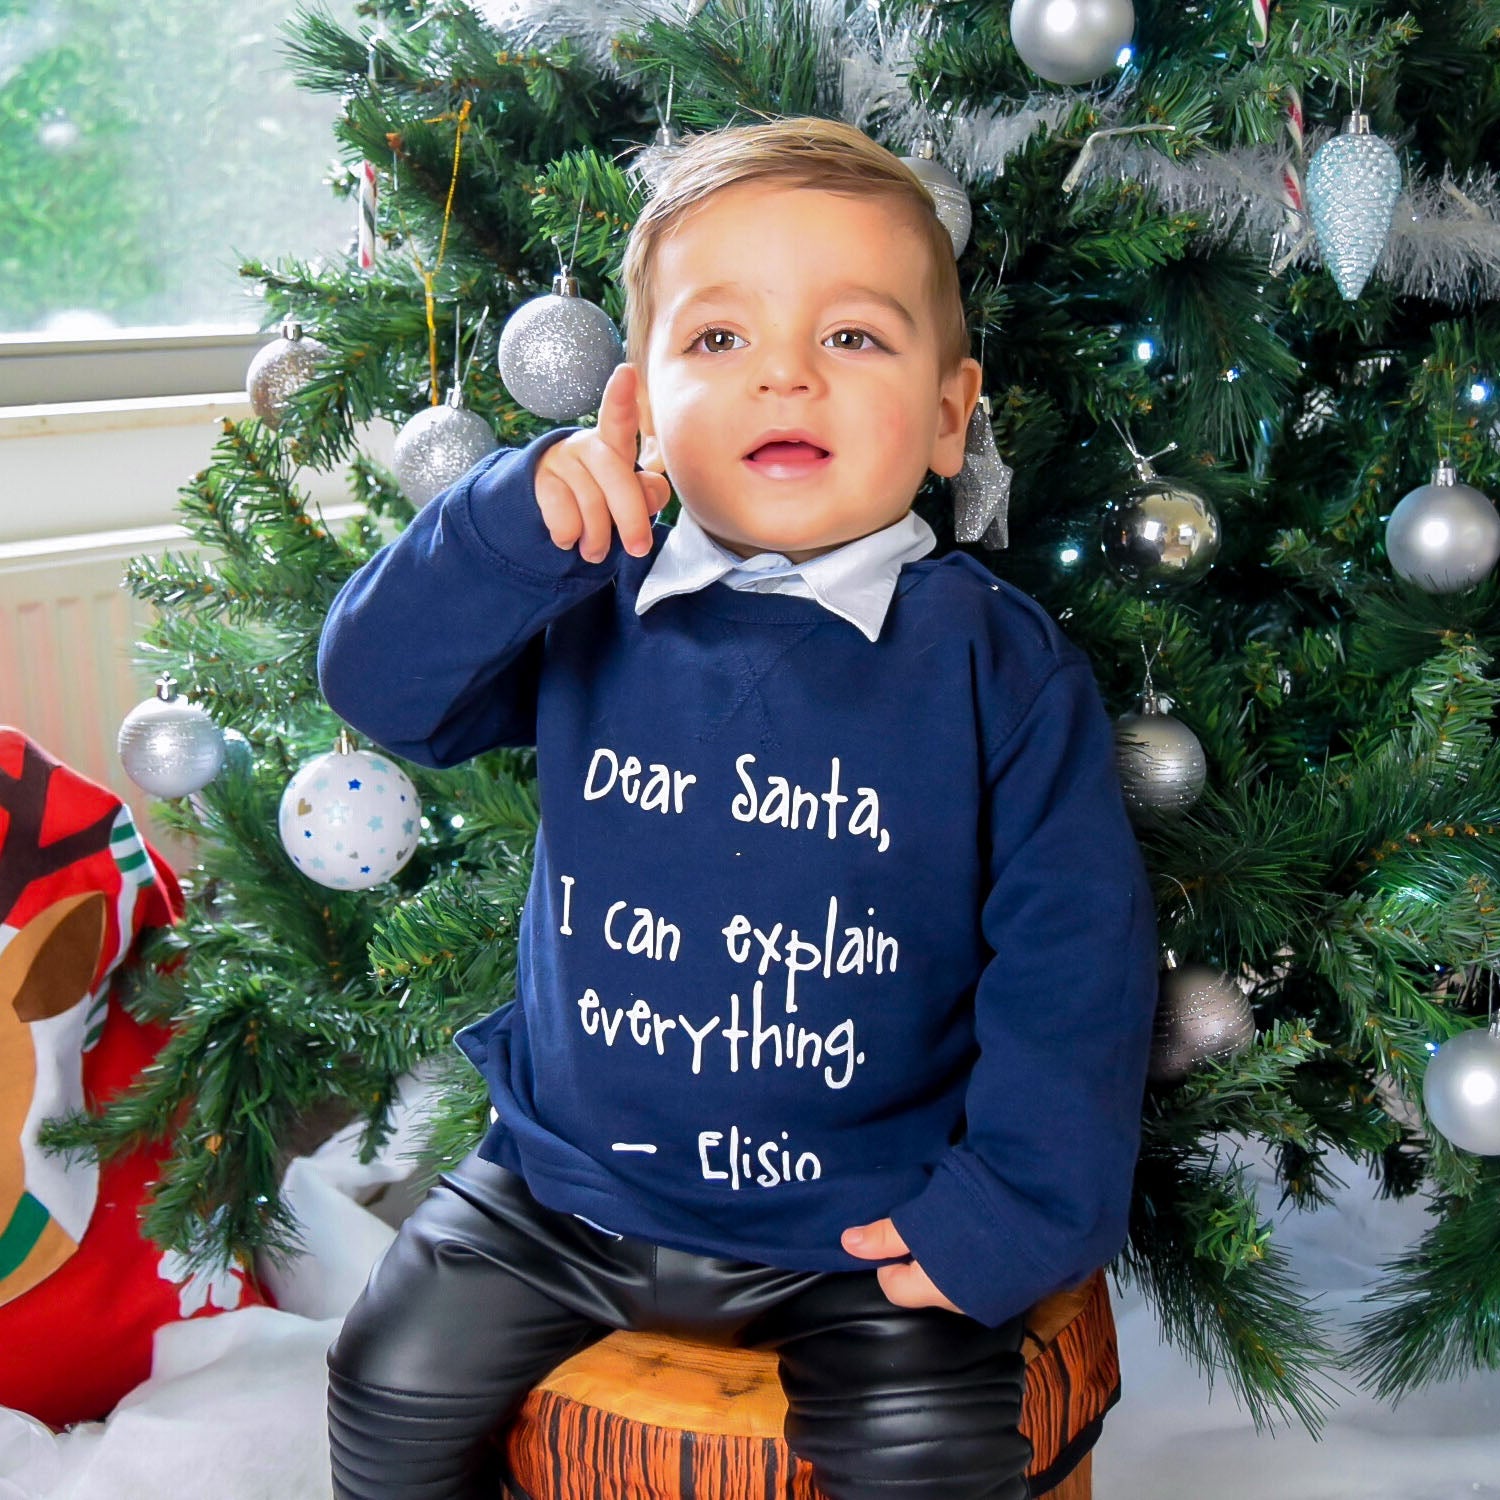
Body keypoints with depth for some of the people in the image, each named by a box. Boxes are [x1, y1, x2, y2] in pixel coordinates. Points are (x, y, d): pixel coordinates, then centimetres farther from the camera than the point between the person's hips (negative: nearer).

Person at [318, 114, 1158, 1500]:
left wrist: (1018, 1211, -11)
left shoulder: (999, 663, -12)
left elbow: (1075, 956, -10)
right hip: (566, 1186, 3)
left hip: (859, 1224, -2)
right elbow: (377, 682, -6)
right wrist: (511, 523, -21)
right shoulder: (587, 614, -3)